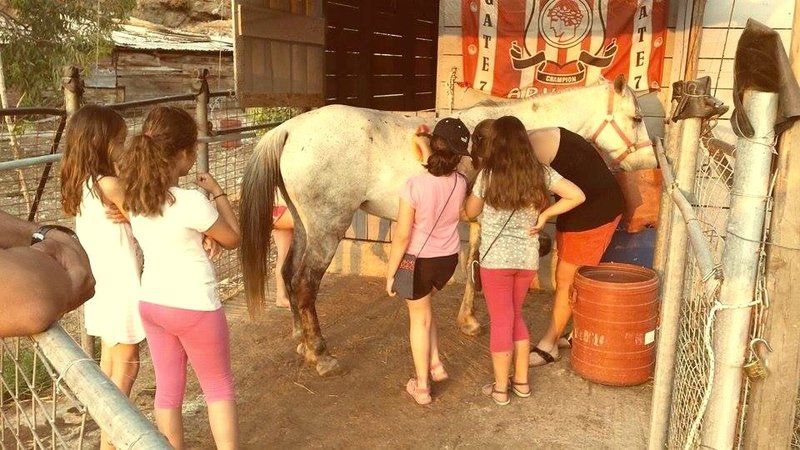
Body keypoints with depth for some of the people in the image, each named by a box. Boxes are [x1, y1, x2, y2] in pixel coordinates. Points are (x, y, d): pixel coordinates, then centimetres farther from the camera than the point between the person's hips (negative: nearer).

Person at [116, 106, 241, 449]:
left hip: (151, 303, 6)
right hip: (194, 307, -6)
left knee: (167, 390, 17)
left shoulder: (134, 198, -3)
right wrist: (218, 194, -2)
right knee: (219, 386, 15)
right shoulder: (193, 202, -24)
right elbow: (233, 239, -8)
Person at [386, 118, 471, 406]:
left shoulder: (414, 186, -25)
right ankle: (435, 364, 32)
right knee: (423, 306, 31)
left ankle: (421, 387, 25)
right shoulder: (461, 184, -12)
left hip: (418, 260, -4)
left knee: (419, 318, 14)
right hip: (448, 259, 4)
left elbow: (402, 236, -20)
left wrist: (391, 272, -7)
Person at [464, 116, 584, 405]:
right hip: (528, 258, 4)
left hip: (496, 259, -4)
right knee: (515, 316, 22)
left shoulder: (488, 176, -12)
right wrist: (544, 215, 1)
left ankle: (501, 388, 18)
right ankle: (521, 381, 28)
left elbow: (471, 212, 1)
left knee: (500, 321, 8)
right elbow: (577, 196, -5)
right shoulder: (540, 173, -3)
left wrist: (474, 188, 18)